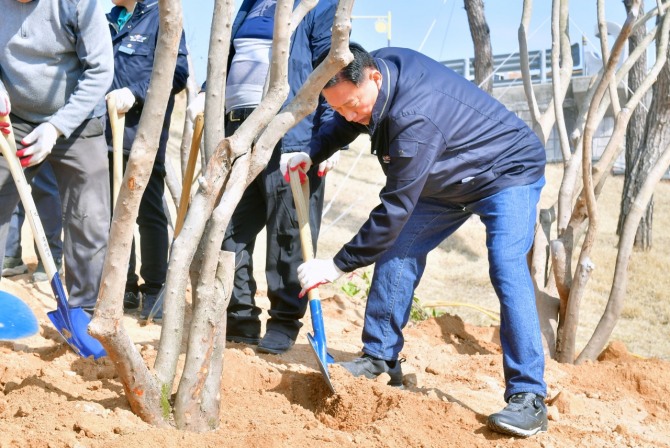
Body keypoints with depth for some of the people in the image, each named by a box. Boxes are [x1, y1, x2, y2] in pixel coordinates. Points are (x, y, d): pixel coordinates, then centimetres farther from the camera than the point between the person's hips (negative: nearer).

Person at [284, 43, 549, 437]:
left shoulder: (414, 119, -40)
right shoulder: (376, 66, -13)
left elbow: (395, 209, -35)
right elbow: (346, 122, 12)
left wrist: (338, 266, -29)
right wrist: (313, 154, -3)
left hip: (508, 173, -9)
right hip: (447, 179, 9)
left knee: (507, 269, -24)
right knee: (397, 248, 2)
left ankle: (528, 398, -22)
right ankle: (380, 359, 11)